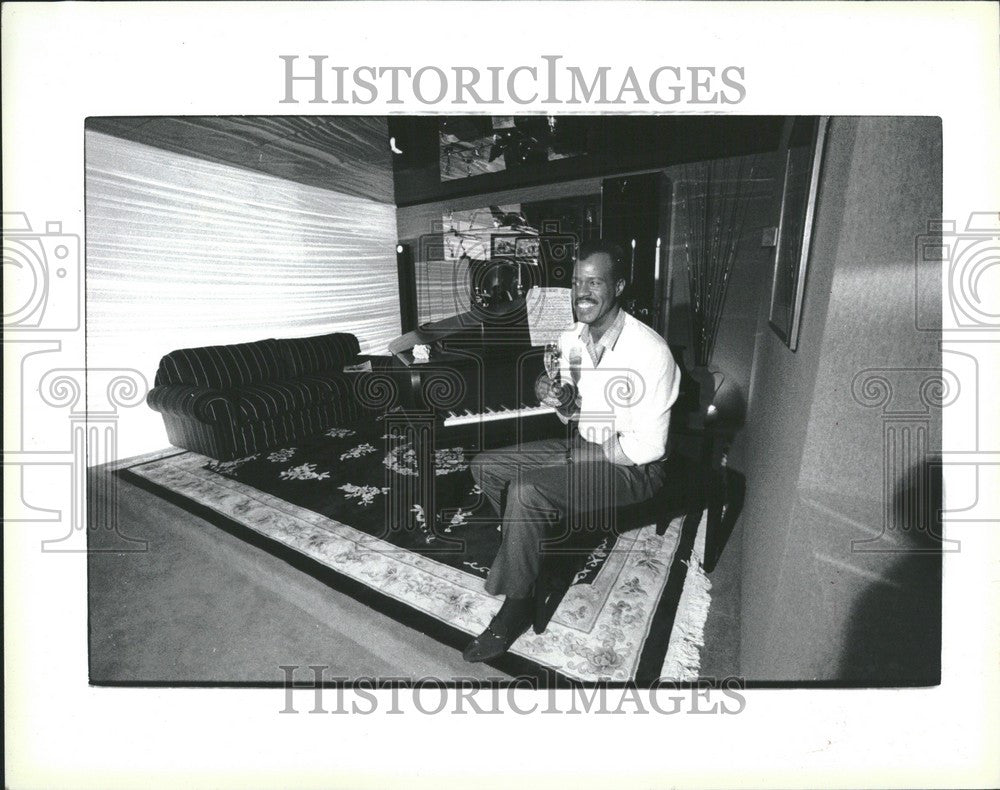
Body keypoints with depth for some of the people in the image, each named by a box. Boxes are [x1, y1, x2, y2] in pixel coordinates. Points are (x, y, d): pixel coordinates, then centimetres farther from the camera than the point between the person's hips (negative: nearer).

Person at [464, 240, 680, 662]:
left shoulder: (650, 352, -23)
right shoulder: (570, 339, -1)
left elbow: (648, 447, -22)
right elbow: (574, 414, 10)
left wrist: (588, 455, -15)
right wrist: (561, 400, -13)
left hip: (630, 466, -8)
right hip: (581, 444, 8)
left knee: (525, 492, -28)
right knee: (485, 466, 2)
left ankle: (515, 608, -8)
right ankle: (539, 543, 16)